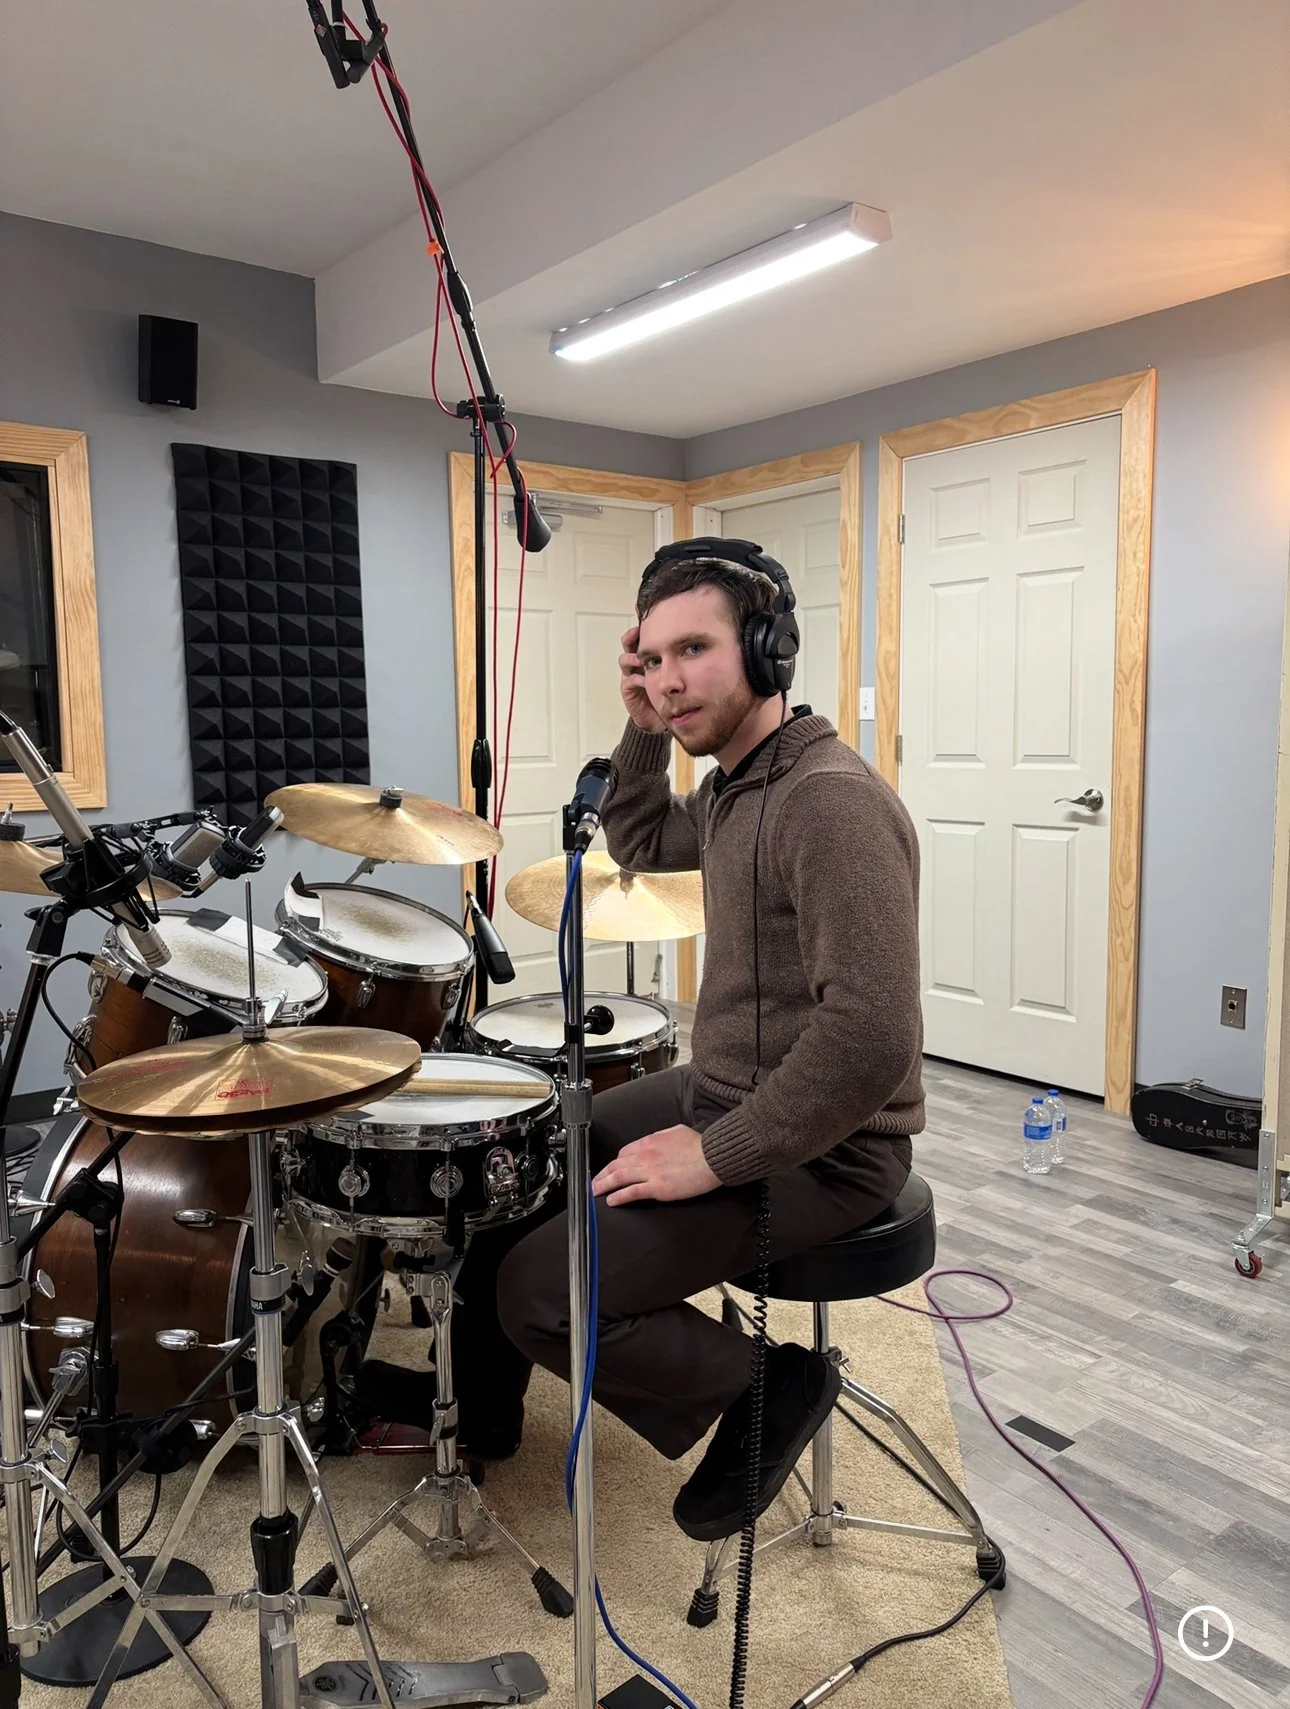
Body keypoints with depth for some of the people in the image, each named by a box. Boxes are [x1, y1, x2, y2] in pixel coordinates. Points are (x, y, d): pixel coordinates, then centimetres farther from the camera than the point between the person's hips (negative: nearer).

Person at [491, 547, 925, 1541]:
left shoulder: (831, 800, -25)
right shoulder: (735, 784, 6)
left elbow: (870, 1038, -33)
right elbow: (642, 844, 25)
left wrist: (715, 1156, -24)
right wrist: (645, 732, 7)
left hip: (817, 1152, -10)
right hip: (724, 1091, 10)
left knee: (538, 1291, -14)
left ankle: (769, 1386, 5)